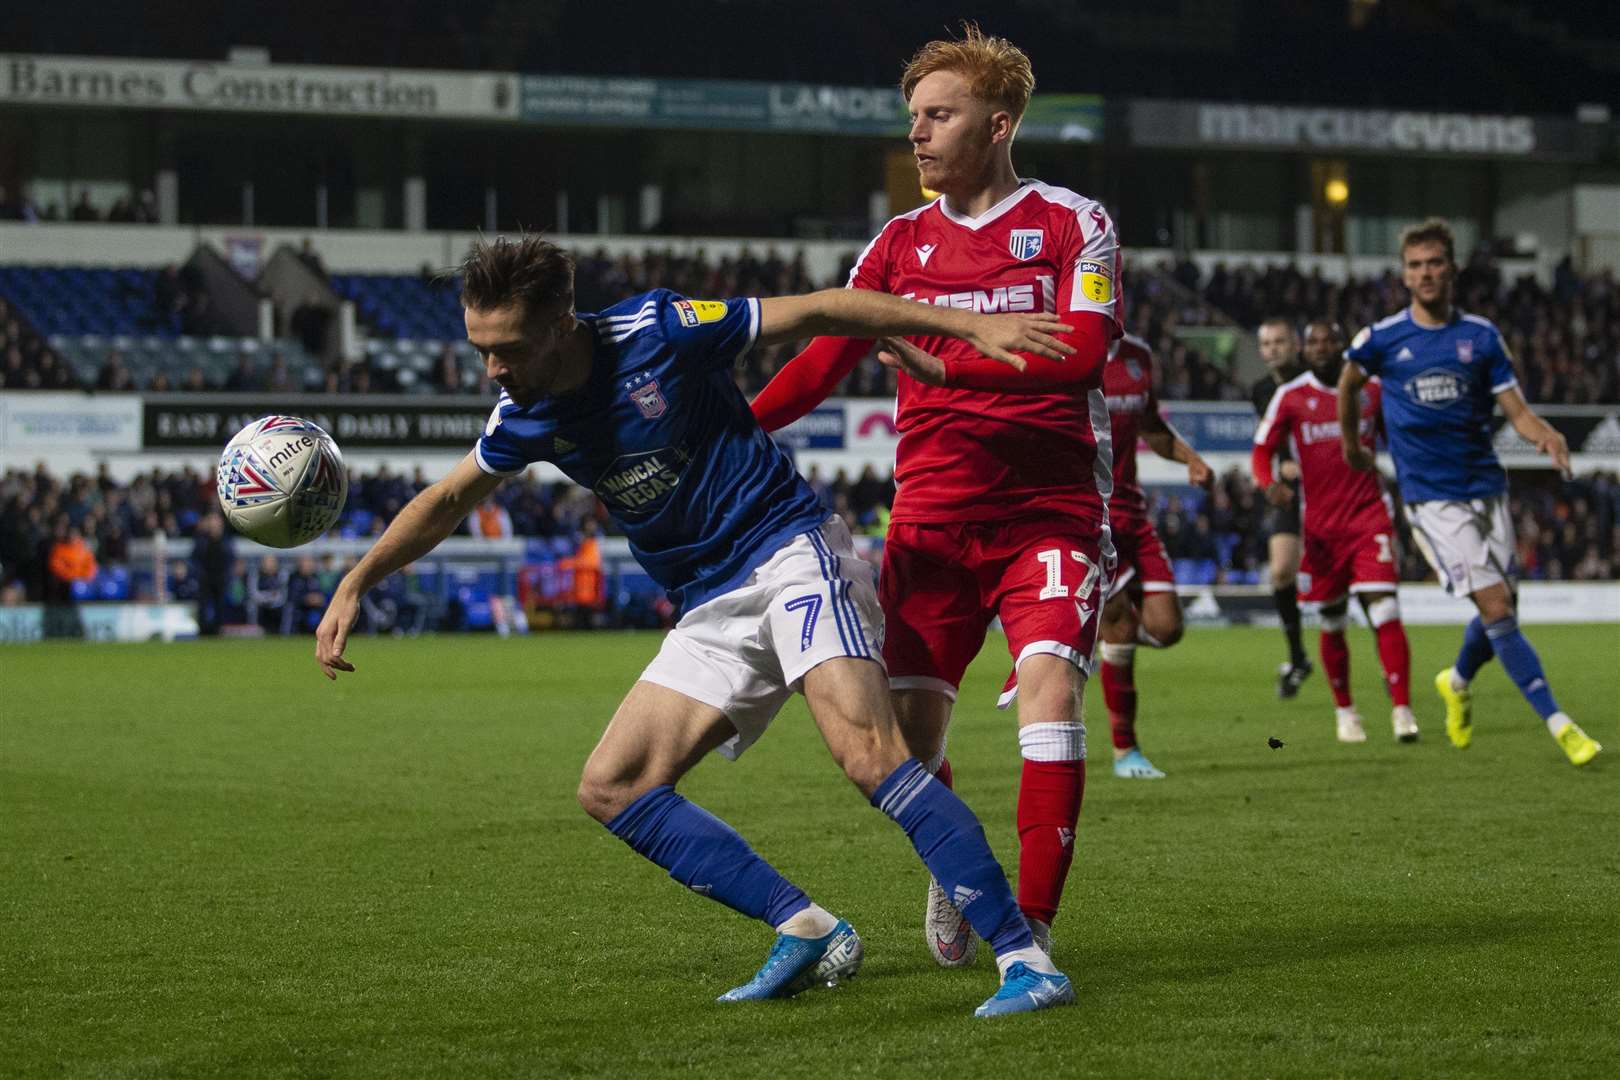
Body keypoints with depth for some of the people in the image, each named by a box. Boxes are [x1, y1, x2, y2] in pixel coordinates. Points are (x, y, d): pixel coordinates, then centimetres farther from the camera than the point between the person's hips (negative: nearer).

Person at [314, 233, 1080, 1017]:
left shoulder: (657, 332, -15)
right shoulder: (524, 418, 2)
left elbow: (818, 312, -8)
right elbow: (448, 500, 22)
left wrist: (970, 326, -11)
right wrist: (354, 585, 18)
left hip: (790, 554, -7)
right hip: (711, 613, 7)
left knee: (866, 750, -28)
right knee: (611, 789, -5)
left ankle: (1023, 956, -29)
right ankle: (806, 930, -6)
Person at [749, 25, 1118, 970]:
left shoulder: (1072, 223, 0)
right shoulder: (901, 244, 12)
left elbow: (1082, 354, -15)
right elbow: (822, 361, 8)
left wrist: (953, 367, -27)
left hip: (1050, 511, -4)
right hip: (932, 519, 4)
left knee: (1048, 695, -20)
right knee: (907, 726, -1)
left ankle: (1031, 931, -14)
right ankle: (955, 883, 28)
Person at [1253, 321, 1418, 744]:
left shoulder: (1371, 390, 6)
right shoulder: (1290, 397, 1)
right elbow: (1262, 451, 3)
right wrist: (1270, 484, -18)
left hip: (1370, 518, 0)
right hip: (1321, 528, 0)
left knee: (1385, 613, -14)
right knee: (1333, 624, 8)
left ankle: (1402, 709, -13)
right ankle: (1344, 711, 26)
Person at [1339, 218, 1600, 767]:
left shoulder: (1481, 335, 2)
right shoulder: (1381, 339, -2)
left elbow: (1516, 409, 0)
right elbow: (1348, 383, 18)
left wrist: (1546, 434, -20)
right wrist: (1350, 443, 27)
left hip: (1486, 488, 3)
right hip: (1431, 497, -3)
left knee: (1498, 611, 8)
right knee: (1496, 608, -14)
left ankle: (1457, 682, 40)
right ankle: (1558, 723, -14)